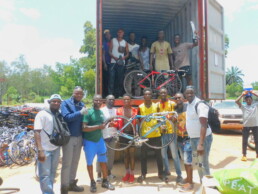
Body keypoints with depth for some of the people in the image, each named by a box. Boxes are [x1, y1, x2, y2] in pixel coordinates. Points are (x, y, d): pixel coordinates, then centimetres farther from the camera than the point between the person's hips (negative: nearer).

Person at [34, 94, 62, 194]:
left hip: (56, 149, 6)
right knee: (45, 174, 0)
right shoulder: (42, 114, -11)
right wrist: (40, 150, -24)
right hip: (45, 150, -6)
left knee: (52, 173, 17)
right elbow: (37, 132, -17)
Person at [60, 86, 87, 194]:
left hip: (79, 137, 6)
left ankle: (72, 183, 30)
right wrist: (80, 112, -27)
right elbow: (67, 117, -22)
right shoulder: (65, 103, -7)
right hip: (68, 137, -6)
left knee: (75, 161, 15)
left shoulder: (82, 104, 9)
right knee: (67, 163, 0)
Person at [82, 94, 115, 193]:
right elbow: (84, 128, -23)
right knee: (90, 163, 8)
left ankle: (105, 181, 26)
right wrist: (98, 126, -24)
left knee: (103, 161, 10)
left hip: (100, 139, 6)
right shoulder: (88, 112, -15)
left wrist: (104, 124, 3)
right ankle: (92, 182, 26)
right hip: (89, 141, -5)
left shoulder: (101, 112, 7)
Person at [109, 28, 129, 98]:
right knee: (111, 78, -9)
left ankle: (119, 94, 9)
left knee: (120, 79, 2)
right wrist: (114, 57, -12)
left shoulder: (125, 43, 14)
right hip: (113, 62, -1)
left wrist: (124, 57, -8)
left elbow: (127, 53, 14)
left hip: (121, 63, 2)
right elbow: (110, 51, 6)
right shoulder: (113, 40, 11)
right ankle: (110, 94, -6)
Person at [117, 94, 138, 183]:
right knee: (126, 154, 11)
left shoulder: (134, 110, 2)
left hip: (132, 133, -1)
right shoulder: (119, 110, 3)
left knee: (131, 154, 3)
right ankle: (127, 173, 26)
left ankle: (132, 174, 16)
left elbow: (137, 122, 7)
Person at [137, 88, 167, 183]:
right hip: (144, 135, 0)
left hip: (156, 135, 1)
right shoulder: (140, 107, 0)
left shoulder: (156, 106, 3)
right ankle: (143, 174, 22)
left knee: (158, 155, 8)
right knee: (143, 156, 7)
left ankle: (161, 173, 23)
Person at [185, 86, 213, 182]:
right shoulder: (188, 104, 8)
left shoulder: (200, 105, -19)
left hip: (203, 138, -9)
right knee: (197, 163, 18)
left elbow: (204, 125, -26)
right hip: (193, 138, 9)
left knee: (203, 163, -5)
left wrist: (201, 143, -32)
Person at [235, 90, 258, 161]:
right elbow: (236, 101, -8)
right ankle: (244, 155, 12)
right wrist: (242, 94, -2)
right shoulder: (243, 106, 6)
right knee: (244, 141, 2)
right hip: (246, 126, -1)